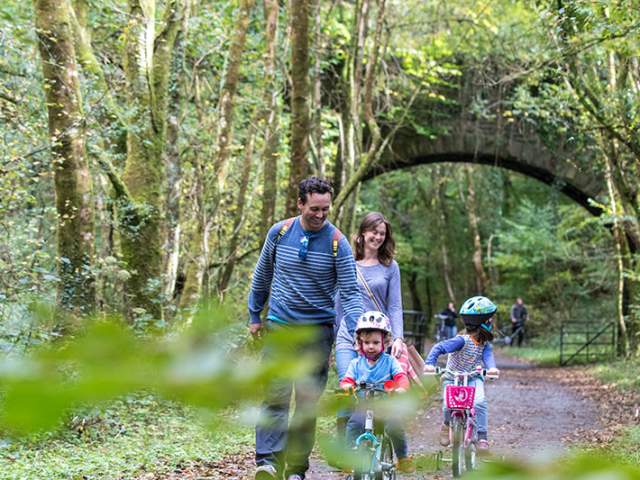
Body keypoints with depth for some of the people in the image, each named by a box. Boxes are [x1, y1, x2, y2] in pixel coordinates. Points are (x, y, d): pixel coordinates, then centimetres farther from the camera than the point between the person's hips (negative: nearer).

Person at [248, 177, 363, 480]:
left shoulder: (338, 243, -6)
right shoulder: (279, 233, 0)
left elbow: (349, 293, -7)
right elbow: (262, 276, 14)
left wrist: (359, 333, -19)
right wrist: (254, 316, 17)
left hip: (318, 330, 0)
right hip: (279, 325, 1)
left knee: (308, 400, 3)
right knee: (276, 395, -13)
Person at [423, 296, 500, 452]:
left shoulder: (485, 344, -6)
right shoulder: (462, 340, -24)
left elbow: (487, 356, -23)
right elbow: (439, 347, -30)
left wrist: (491, 367, -47)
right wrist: (429, 363, -46)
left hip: (473, 378, 3)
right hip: (452, 379, -3)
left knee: (479, 402, -26)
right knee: (448, 406, -24)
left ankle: (482, 436, -15)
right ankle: (447, 424, 14)